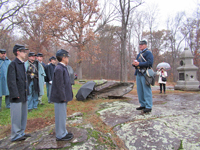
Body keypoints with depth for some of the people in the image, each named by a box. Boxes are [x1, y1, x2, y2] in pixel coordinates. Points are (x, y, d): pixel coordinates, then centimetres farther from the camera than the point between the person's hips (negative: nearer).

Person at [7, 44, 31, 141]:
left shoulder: (22, 64, 14)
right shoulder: (13, 64, -12)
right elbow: (11, 81, -16)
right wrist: (15, 95, -18)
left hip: (24, 95, 9)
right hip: (17, 96, -9)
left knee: (23, 115, 16)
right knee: (16, 116, 2)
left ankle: (21, 133, 30)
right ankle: (15, 135, 16)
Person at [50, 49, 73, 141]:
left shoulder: (63, 68, 11)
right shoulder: (59, 69, -19)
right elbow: (59, 85, -22)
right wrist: (63, 97, -19)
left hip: (63, 97, 10)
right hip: (60, 98, -10)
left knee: (62, 116, 19)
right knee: (60, 116, 3)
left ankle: (63, 132, 34)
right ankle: (60, 135, 17)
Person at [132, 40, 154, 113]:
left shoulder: (148, 53, -3)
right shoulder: (139, 54, 23)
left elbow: (149, 63, -16)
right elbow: (136, 62, 24)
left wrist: (139, 64, -19)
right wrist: (134, 63, 0)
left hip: (145, 74, -8)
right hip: (138, 74, 9)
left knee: (146, 90, -5)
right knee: (139, 90, 11)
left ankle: (148, 107, 2)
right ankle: (143, 105, 21)